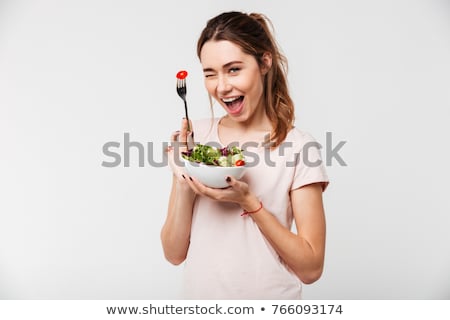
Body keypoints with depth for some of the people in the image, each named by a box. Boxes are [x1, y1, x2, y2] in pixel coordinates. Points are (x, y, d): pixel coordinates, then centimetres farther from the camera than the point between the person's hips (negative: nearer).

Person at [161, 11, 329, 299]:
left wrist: (249, 202, -22)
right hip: (200, 296, 3)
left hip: (270, 299, -2)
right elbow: (175, 253, -4)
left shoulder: (298, 147, -13)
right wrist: (184, 183, -18)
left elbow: (311, 268, -13)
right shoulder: (196, 136, -5)